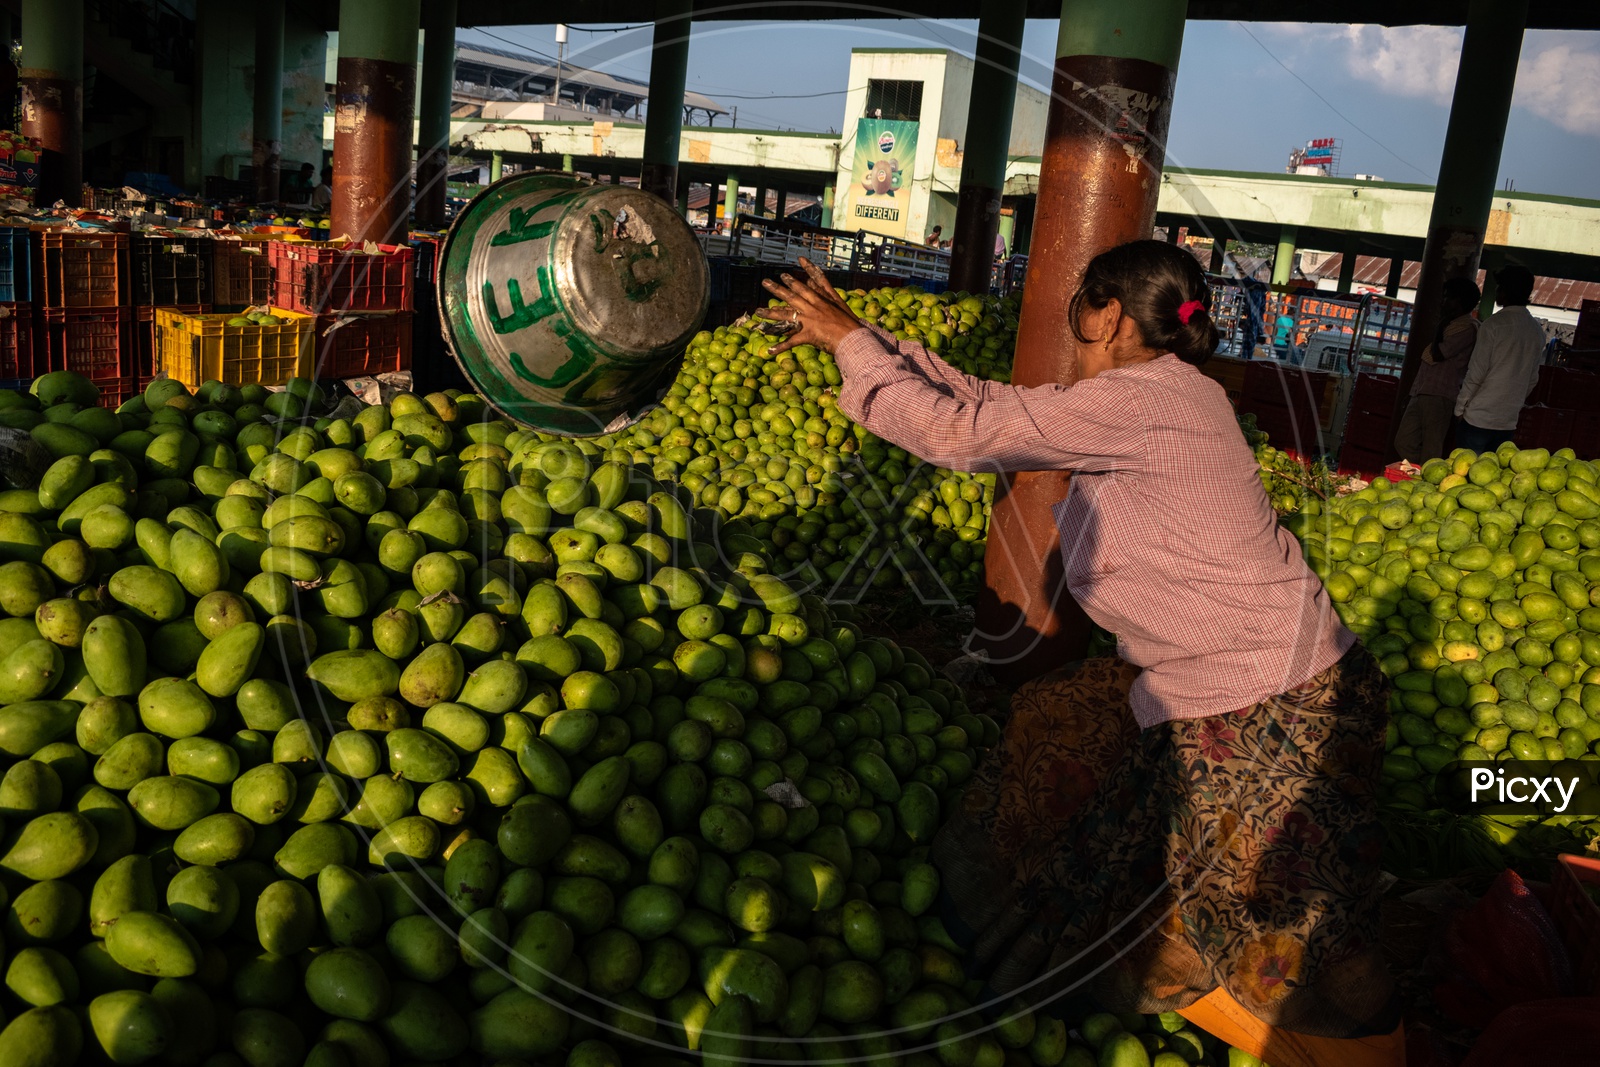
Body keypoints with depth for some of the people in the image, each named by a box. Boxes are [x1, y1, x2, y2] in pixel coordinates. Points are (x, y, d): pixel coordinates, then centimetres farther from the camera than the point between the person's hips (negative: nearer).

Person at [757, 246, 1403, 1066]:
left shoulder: (1138, 401, -21)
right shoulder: (1158, 394, 9)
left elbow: (962, 431, -20)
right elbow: (992, 404, 11)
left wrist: (850, 340, -8)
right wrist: (864, 337, 11)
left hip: (1275, 712, -10)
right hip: (1218, 687, 10)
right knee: (1059, 719, 20)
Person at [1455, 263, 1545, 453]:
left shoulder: (1494, 324, -10)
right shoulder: (1538, 331, 10)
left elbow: (1476, 373, -11)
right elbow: (1533, 378, 15)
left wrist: (1460, 408, -2)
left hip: (1478, 417, -6)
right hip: (1509, 422, 6)